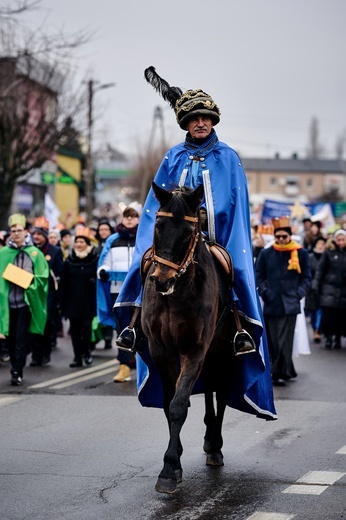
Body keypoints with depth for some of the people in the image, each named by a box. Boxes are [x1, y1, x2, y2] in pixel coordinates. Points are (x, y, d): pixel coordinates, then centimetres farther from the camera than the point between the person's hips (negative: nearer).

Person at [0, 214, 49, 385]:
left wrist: (29, 282, -11)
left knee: (21, 338, -6)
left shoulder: (35, 253, 3)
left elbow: (43, 277, 3)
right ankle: (16, 368, 22)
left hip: (26, 301, -2)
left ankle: (17, 372, -4)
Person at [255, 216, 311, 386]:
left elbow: (306, 277, 9)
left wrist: (299, 293, -3)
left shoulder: (301, 253, 3)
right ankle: (287, 371, 18)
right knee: (273, 342, 5)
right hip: (271, 304, 2)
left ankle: (280, 373, -4)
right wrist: (264, 292, -2)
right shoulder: (266, 253, 6)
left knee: (284, 341, -7)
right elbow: (259, 276, 11)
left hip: (290, 305, -2)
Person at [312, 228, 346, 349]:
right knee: (327, 314, -5)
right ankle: (328, 337, 7)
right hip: (330, 288, -1)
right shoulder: (329, 251, 1)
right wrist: (316, 285, -2)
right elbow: (320, 269, 2)